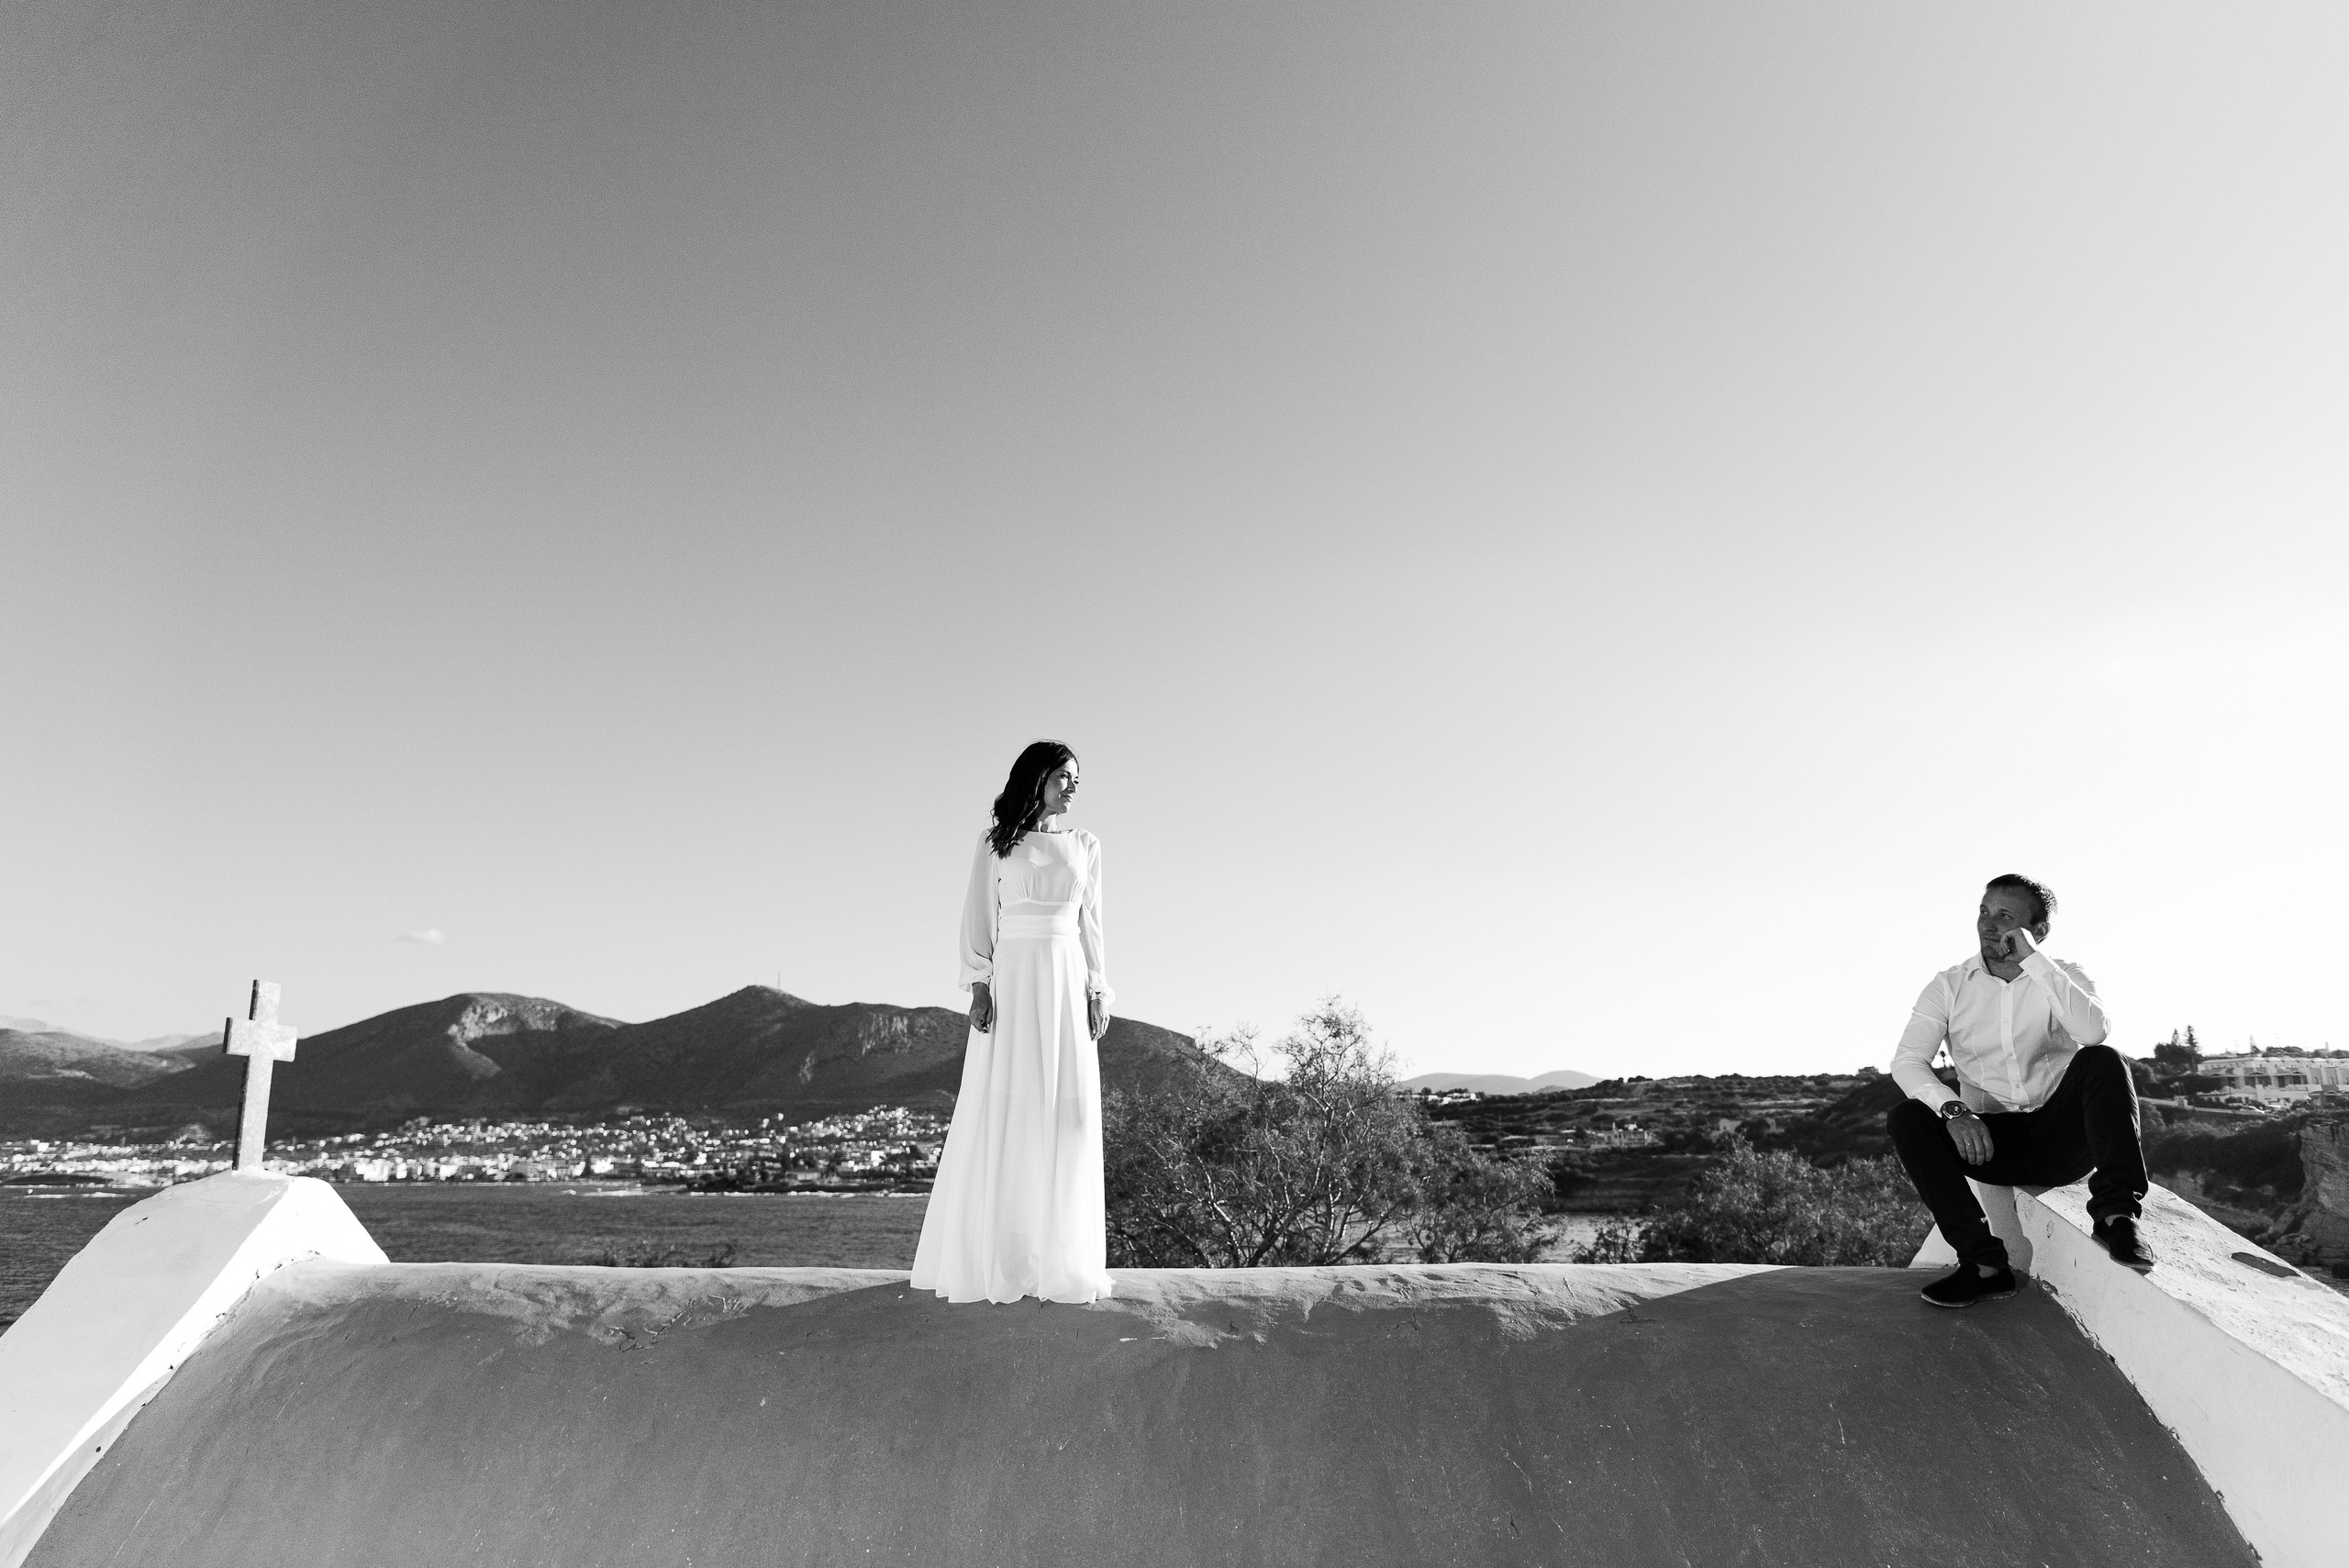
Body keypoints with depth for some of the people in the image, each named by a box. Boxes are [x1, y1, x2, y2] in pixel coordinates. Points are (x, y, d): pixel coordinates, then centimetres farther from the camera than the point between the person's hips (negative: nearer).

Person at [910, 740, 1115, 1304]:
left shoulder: (1085, 845, 11)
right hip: (1012, 977, -3)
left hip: (1067, 982, 3)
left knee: (1068, 1110, 0)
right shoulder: (996, 843, 3)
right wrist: (979, 987, -9)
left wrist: (1098, 992, 5)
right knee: (1003, 1110, -5)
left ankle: (1061, 1258, 9)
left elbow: (1090, 924, 13)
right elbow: (979, 918, 1)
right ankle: (989, 1254, 3)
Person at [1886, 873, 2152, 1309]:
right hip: (1990, 1141, 1)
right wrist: (1953, 1109, -28)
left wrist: (2032, 960, -23)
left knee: (2102, 1061, -26)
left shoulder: (2063, 976, 1)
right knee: (1906, 1119, -24)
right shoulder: (1949, 986, 2)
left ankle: (2116, 1215, -30)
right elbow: (1907, 1060, -9)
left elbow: (2093, 1032, -23)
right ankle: (1984, 1262, -27)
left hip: (2063, 1136, -1)